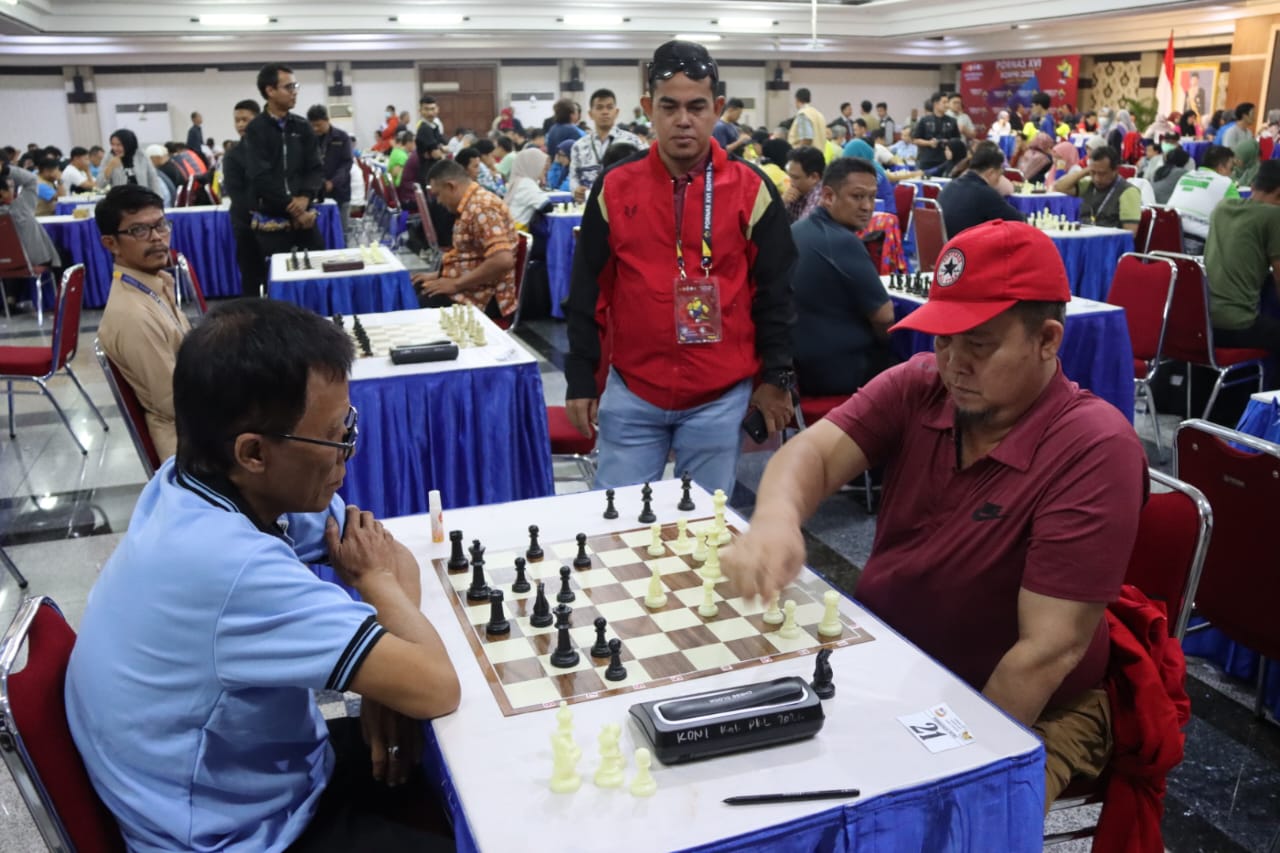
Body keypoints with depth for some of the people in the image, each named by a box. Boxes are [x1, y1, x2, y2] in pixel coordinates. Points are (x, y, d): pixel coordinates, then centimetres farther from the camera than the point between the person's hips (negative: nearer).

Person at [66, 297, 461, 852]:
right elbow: (435, 688, -32)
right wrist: (374, 581, -15)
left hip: (263, 765, 7)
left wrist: (383, 670, -15)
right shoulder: (232, 565, -37)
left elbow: (392, 553, 1)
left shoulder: (208, 480, -10)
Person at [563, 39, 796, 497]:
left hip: (721, 397, -1)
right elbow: (587, 291, 5)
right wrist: (580, 380, 3)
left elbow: (774, 292, 3)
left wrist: (777, 378, 1)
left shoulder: (751, 189, -2)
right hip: (630, 394, 1)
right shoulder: (615, 187, 1)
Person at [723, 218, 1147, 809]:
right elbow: (816, 450, -16)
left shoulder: (1094, 449, -22)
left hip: (1024, 715, -4)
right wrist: (775, 516, -38)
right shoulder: (918, 387, -5)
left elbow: (1050, 648, -23)